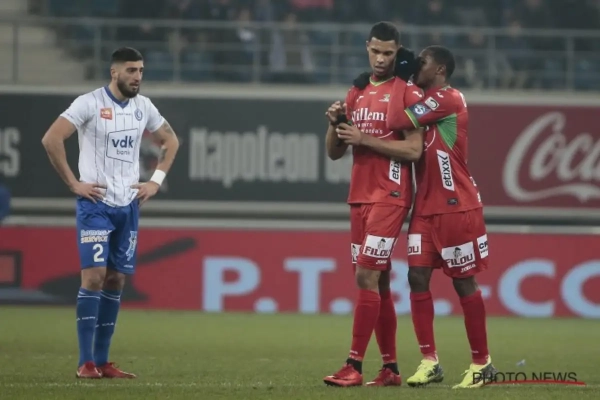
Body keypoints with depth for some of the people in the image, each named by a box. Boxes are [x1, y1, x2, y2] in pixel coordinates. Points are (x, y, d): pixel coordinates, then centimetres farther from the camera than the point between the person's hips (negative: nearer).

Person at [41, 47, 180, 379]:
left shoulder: (143, 106, 7)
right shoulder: (89, 103, -11)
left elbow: (170, 140, 23)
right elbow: (51, 139, -17)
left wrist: (156, 180, 11)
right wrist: (73, 183, -15)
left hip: (128, 204, 6)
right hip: (96, 203, -6)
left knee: (116, 280, 5)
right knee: (94, 276, -14)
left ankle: (103, 361, 10)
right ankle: (86, 362, -12)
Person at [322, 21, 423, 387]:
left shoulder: (408, 93, -6)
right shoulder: (357, 92, 15)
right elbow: (334, 152, 17)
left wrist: (364, 138, -17)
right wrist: (335, 123, -3)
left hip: (389, 198, -7)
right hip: (360, 196, 7)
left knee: (367, 277, -13)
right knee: (378, 283, 8)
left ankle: (354, 367, -14)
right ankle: (390, 368, 12)